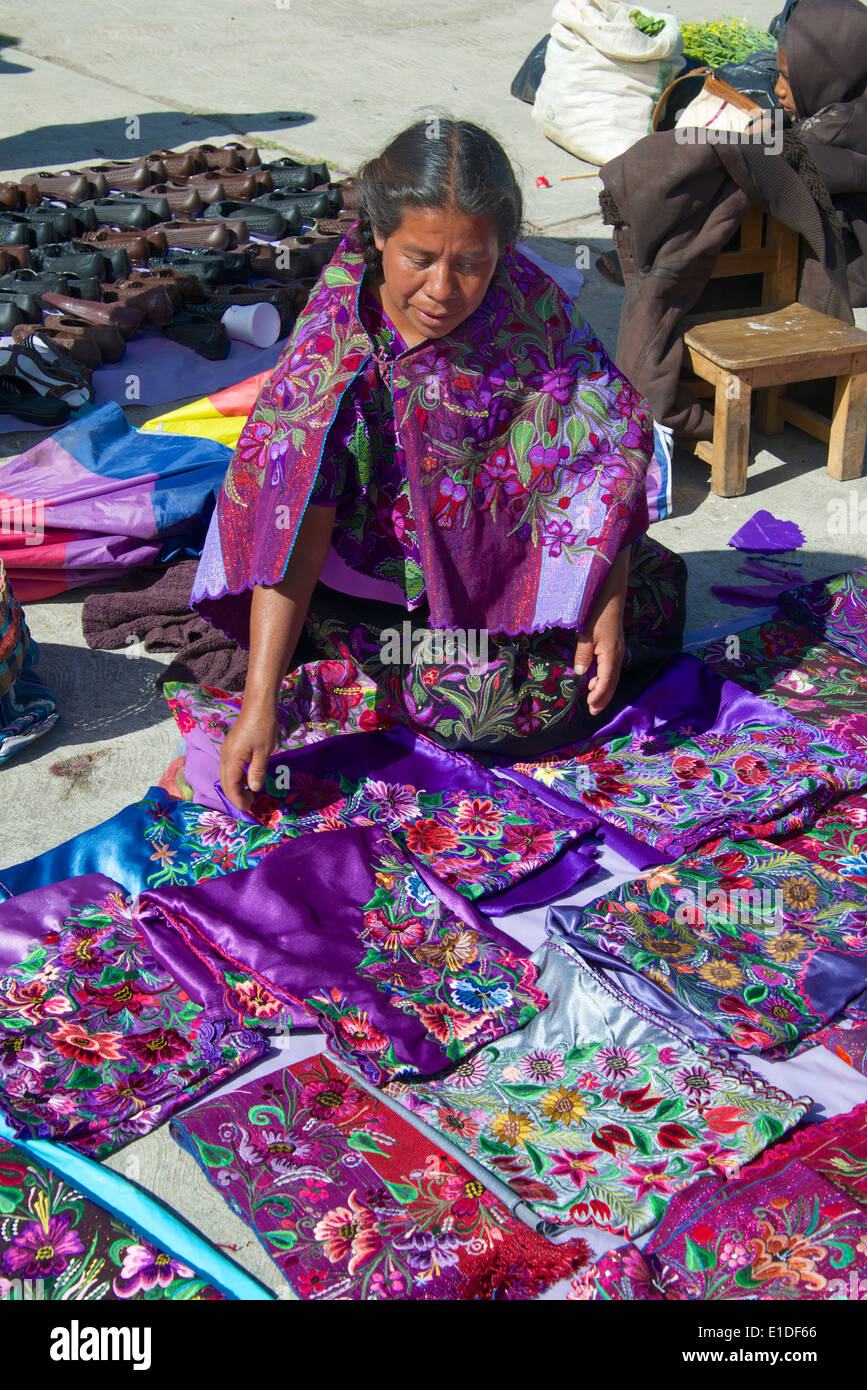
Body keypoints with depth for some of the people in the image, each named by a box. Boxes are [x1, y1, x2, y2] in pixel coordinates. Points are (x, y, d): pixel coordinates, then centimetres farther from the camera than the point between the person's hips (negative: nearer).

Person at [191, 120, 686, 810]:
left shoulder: (532, 306, -17)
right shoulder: (336, 343, -21)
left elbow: (612, 443, -9)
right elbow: (290, 522, -27)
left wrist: (604, 603, -19)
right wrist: (260, 700, -34)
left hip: (515, 564, 0)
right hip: (384, 566, 1)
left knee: (525, 711, -21)